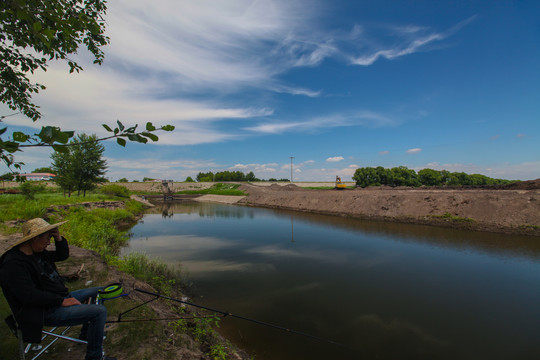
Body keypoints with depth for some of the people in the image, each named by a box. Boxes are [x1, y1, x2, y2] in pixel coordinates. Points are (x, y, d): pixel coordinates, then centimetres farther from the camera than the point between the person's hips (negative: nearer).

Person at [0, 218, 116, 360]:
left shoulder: (38, 252, 7)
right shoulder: (14, 263, -22)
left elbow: (62, 255, 18)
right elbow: (29, 295, -27)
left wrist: (59, 238, -2)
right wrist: (62, 301, -23)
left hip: (60, 298, 10)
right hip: (47, 312, -10)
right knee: (100, 311, -23)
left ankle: (86, 335, 29)